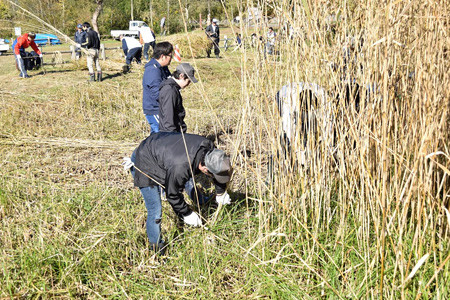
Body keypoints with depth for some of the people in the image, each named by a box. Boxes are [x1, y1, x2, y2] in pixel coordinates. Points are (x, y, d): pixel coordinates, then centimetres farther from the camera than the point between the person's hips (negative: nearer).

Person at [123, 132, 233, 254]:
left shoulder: (208, 146, -20)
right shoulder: (180, 168, -41)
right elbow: (172, 195, -22)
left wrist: (221, 193, 15)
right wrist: (186, 214, -7)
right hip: (144, 165, -7)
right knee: (155, 211, -6)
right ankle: (158, 250, 11)